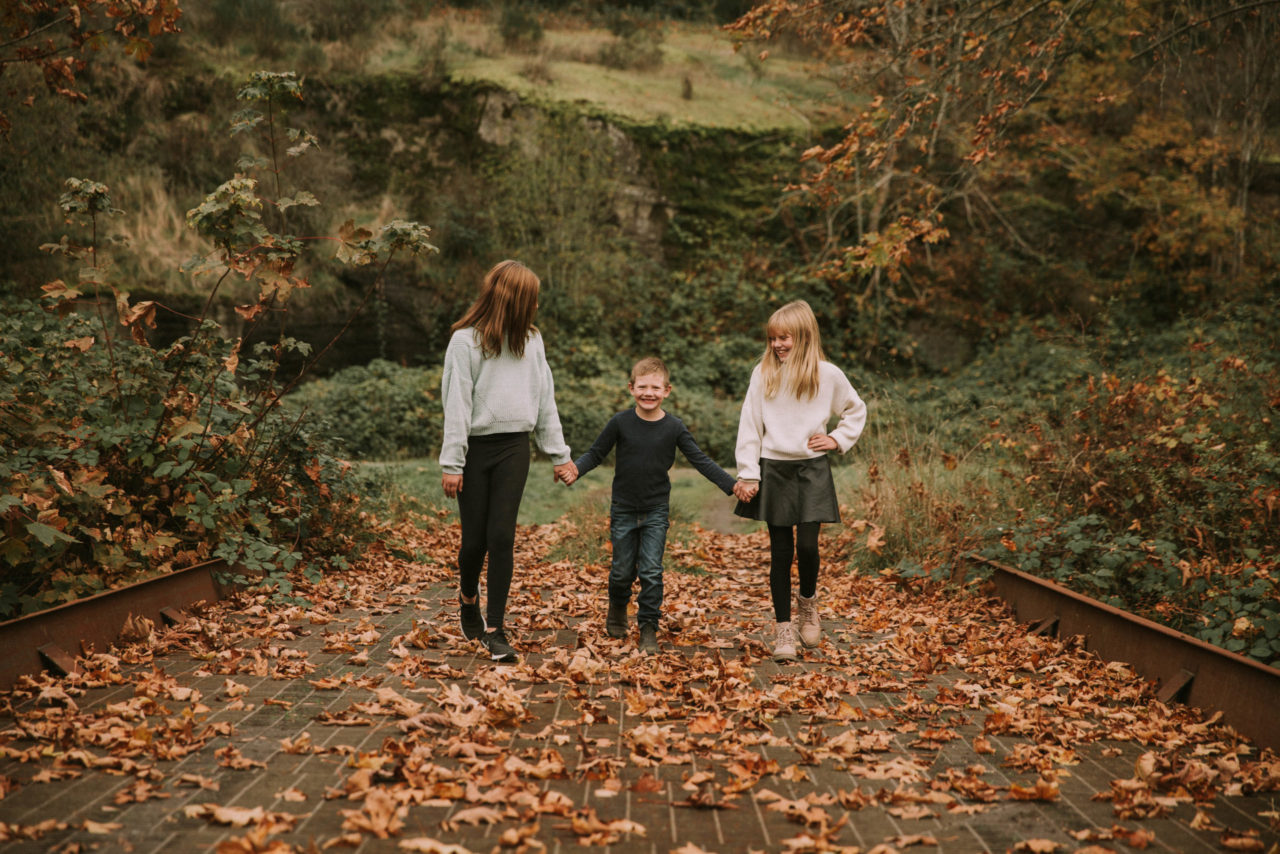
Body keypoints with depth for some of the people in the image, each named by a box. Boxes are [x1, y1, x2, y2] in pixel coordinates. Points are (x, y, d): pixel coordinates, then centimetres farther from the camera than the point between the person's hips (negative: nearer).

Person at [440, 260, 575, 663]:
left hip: (514, 447, 3)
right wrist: (451, 463, -10)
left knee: (502, 536, -4)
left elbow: (545, 398, 13)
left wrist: (558, 453, 12)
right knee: (474, 539, 4)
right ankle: (468, 600, 35)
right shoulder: (465, 340, -5)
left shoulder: (531, 339, 10)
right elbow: (456, 404, -7)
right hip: (475, 447, -3)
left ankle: (495, 628, 2)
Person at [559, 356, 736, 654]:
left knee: (651, 571, -5)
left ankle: (648, 629, 6)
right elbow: (596, 453, 1)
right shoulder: (620, 423, -7)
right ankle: (618, 609, 38)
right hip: (623, 509, 0)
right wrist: (576, 468, -18)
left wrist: (732, 484, -11)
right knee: (622, 570, 9)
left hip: (657, 511, 0)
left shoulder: (674, 428, -6)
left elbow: (701, 460, -2)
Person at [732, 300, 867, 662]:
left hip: (812, 470, -1)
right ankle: (784, 629, 12)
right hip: (773, 470, 1)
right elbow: (749, 425, 0)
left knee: (807, 545, -11)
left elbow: (856, 410, 18)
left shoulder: (828, 375, 0)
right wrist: (747, 475, -4)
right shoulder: (762, 374, 0)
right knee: (780, 552, 3)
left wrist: (837, 439, 4)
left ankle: (808, 601, 20)